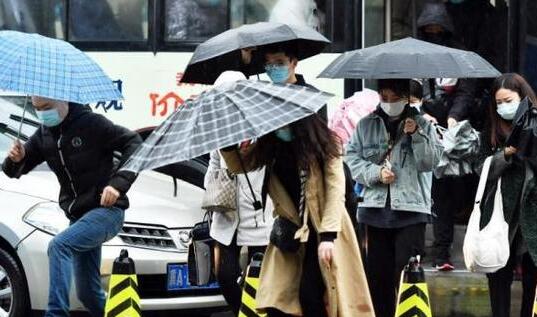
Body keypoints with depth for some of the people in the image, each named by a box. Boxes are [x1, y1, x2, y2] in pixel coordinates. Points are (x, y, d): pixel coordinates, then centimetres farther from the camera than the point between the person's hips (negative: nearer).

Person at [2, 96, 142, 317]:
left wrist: (118, 183, -24)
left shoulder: (91, 124, -12)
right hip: (78, 215, 8)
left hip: (106, 210, -8)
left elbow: (133, 144, -13)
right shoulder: (44, 134, 7)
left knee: (59, 246, -29)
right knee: (88, 292, 9)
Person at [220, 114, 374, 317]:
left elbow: (335, 189, -13)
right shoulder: (269, 145, 3)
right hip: (290, 231, 5)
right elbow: (237, 165, 12)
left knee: (310, 296, -16)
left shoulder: (322, 143, -10)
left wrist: (328, 235, -22)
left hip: (323, 231, -5)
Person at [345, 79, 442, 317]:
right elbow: (352, 158, 6)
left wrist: (415, 135, -15)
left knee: (406, 269, -9)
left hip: (410, 209, -2)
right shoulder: (366, 125, 10)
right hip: (376, 206, 3)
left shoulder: (422, 125, 5)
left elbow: (430, 162, -2)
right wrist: (376, 172, -8)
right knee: (377, 271, 6)